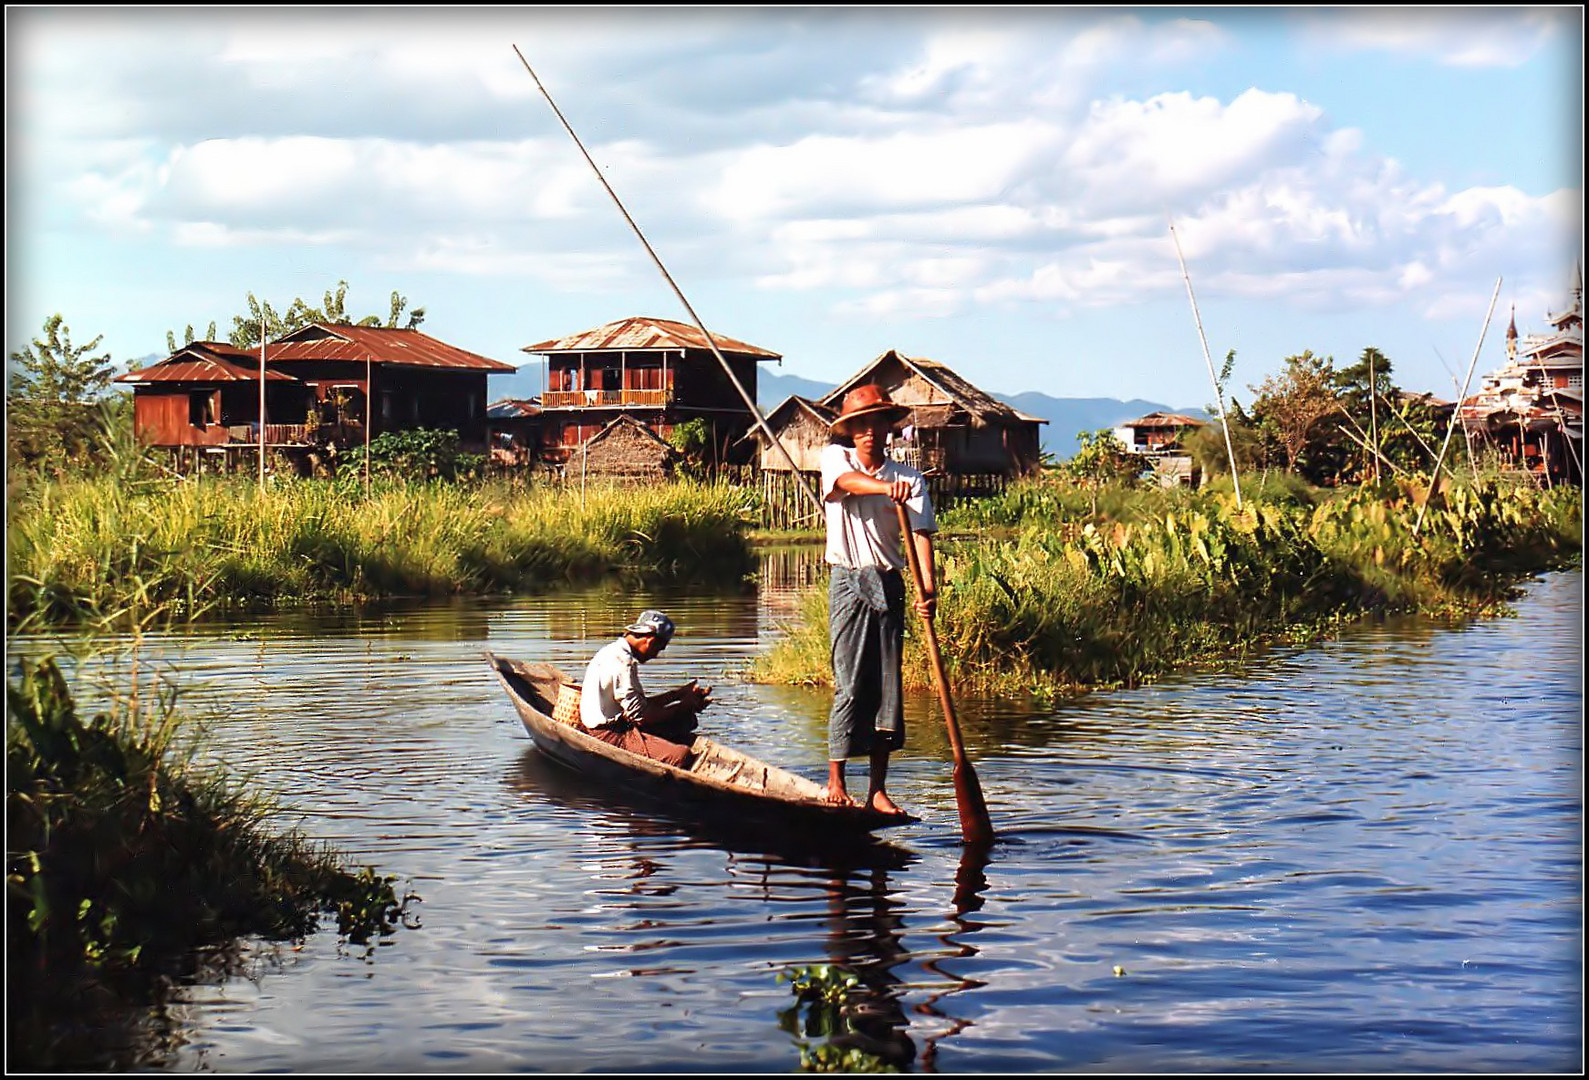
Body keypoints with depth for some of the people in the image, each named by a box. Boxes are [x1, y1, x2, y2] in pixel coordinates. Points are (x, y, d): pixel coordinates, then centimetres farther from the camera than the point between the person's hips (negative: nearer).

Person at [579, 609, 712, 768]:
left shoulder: (615, 651, 16)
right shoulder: (621, 660, -17)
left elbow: (640, 703, 19)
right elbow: (640, 715, -18)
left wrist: (680, 694, 18)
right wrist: (685, 706, -9)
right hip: (610, 735, -11)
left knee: (685, 719, 13)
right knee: (680, 754, -24)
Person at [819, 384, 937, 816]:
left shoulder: (910, 479, 4)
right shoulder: (835, 457, 1)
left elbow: (921, 533, -9)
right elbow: (848, 481, -24)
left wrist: (928, 588, -25)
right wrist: (885, 486, -45)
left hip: (889, 584, 3)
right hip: (848, 581, -3)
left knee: (889, 686, 3)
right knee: (850, 684, -7)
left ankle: (878, 789, 8)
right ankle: (835, 781, 2)